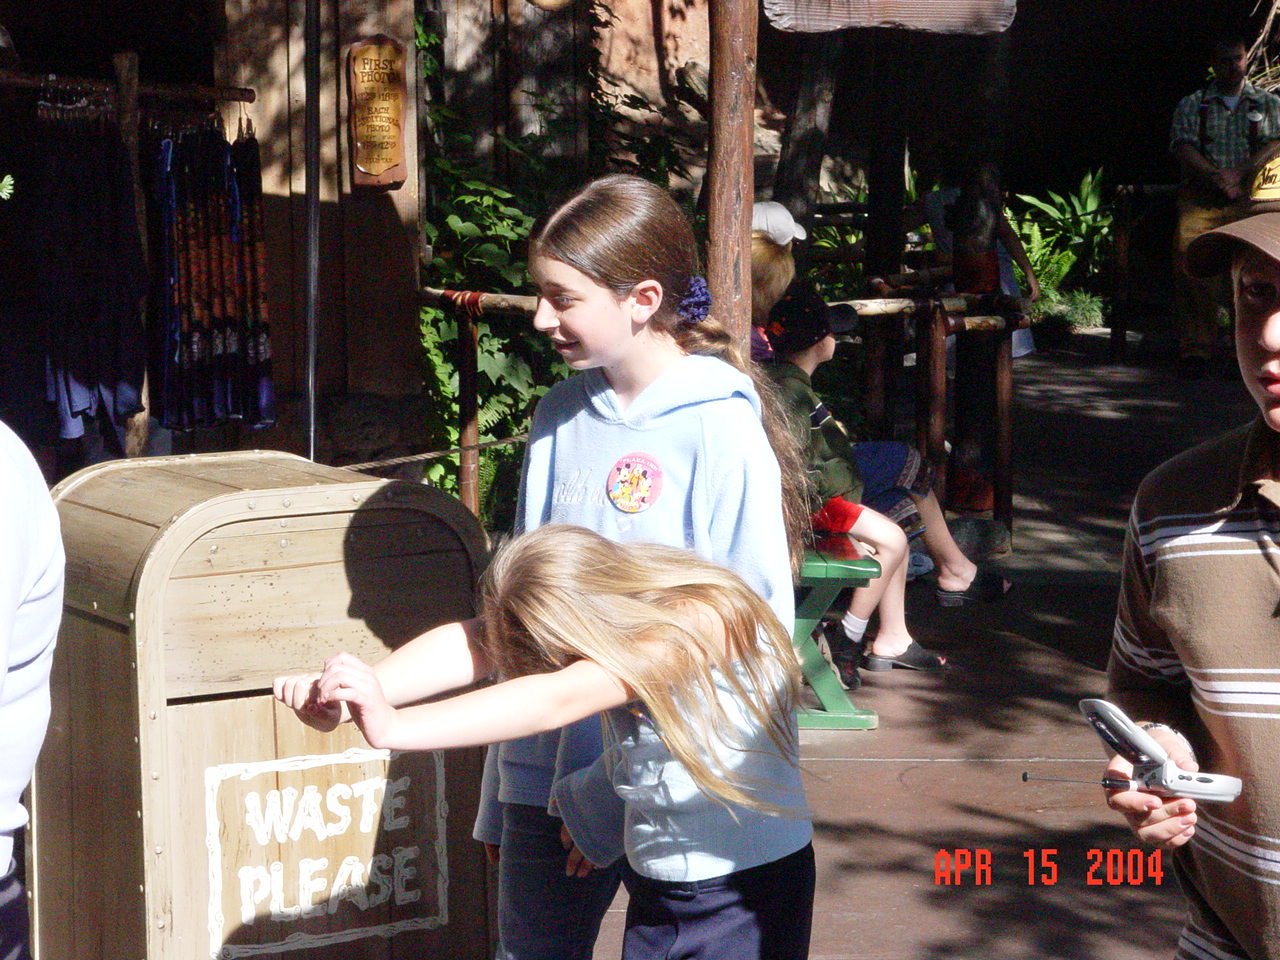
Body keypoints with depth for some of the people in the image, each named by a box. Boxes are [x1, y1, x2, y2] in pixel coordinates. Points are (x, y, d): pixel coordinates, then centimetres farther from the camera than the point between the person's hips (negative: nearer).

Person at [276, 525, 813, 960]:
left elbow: (559, 701, -38)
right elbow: (473, 647, -20)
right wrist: (347, 689, -37)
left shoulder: (704, 622, -27)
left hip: (747, 892, -6)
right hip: (652, 894, 6)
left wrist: (392, 728, -46)